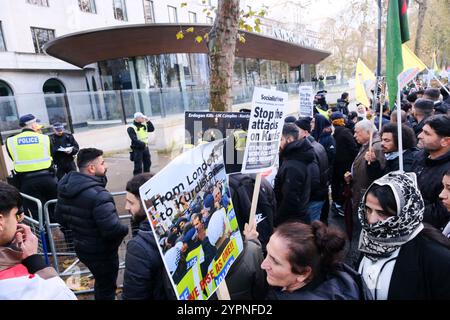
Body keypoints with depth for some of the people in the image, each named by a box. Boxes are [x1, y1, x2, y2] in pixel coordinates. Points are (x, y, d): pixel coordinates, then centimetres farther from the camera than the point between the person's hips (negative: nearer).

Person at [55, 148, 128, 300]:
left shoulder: (65, 187, -2)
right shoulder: (98, 195, -32)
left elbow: (60, 217, 10)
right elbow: (113, 229, -35)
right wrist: (126, 229, -14)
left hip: (81, 247, 8)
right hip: (101, 252, -8)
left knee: (101, 281, 29)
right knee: (107, 287, 15)